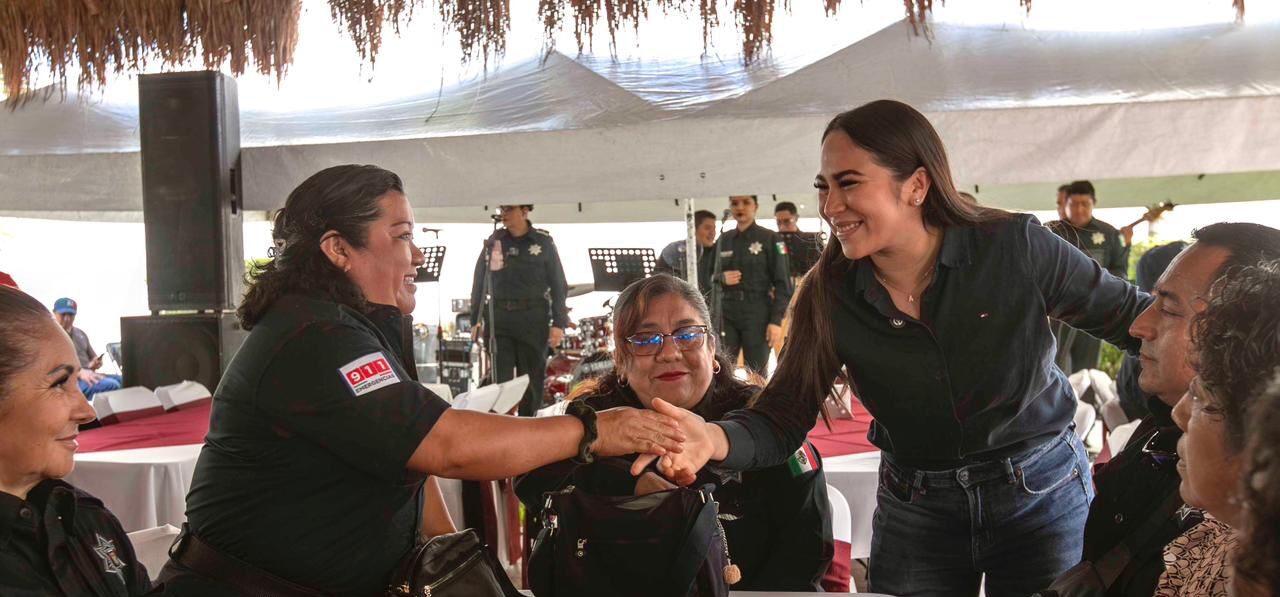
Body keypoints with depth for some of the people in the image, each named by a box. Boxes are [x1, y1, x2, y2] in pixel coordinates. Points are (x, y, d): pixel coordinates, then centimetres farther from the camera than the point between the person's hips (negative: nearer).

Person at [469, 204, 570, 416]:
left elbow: (558, 285, 1)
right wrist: (476, 319, 9)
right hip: (499, 321, 2)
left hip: (533, 322, -2)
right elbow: (479, 283, 11)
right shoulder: (493, 242, 6)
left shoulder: (543, 242, 0)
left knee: (532, 381, 5)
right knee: (500, 380, 3)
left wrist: (559, 323, -5)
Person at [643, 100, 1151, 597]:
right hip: (914, 512, 2)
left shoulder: (1014, 247, -18)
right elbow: (782, 419, -14)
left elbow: (1131, 316, -5)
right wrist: (715, 438, -35)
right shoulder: (832, 296, -12)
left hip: (1042, 492, -1)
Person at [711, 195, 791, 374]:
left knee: (756, 374, -1)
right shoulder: (724, 239, 12)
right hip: (727, 314, 4)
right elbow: (715, 277, 19)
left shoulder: (770, 239, -1)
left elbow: (782, 283, -4)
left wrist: (776, 320, -12)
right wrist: (722, 278, -4)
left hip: (758, 314, -3)